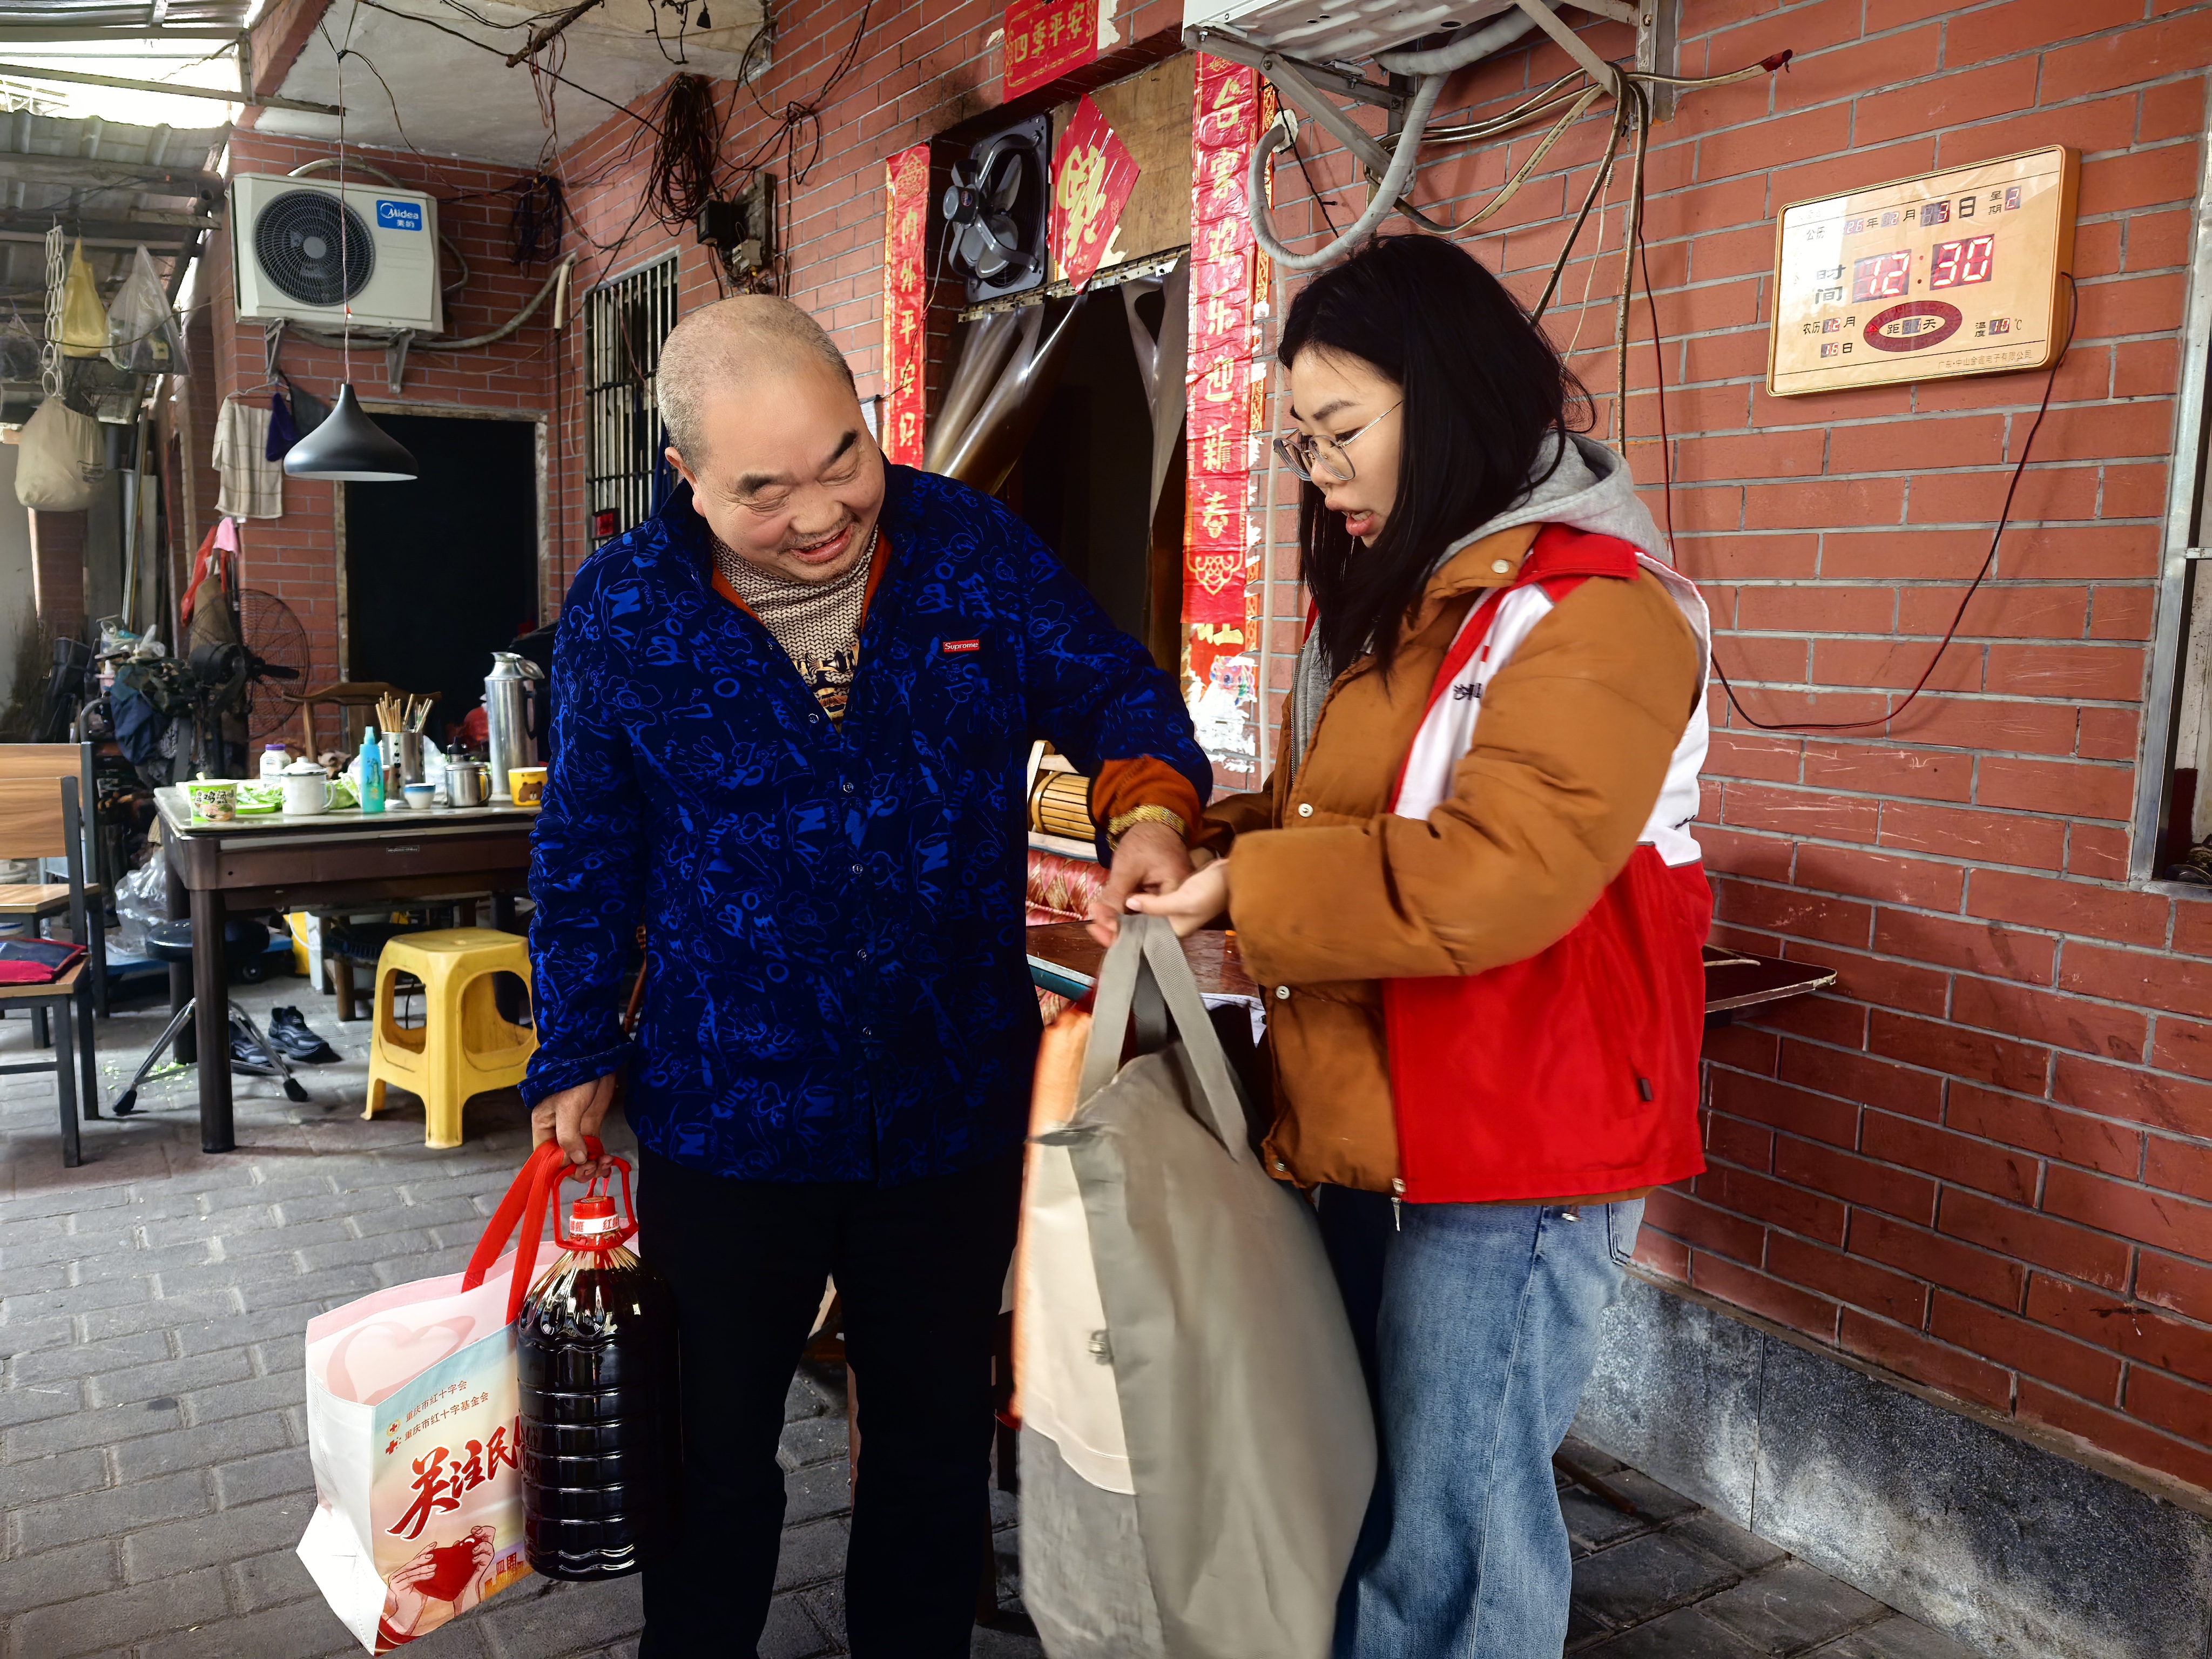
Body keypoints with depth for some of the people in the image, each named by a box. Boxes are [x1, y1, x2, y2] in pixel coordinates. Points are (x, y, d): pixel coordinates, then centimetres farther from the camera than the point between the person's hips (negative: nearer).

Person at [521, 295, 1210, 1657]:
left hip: (959, 1101, 1)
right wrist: (578, 1057, 3)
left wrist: (1149, 806, -20)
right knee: (713, 1451, 19)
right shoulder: (624, 611, -7)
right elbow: (588, 853, 2)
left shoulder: (974, 548, -8)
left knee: (939, 1441, 20)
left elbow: (1107, 685, 2)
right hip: (728, 1118, 0)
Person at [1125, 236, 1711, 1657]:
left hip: (1510, 1156, -8)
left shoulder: (1593, 611, -16)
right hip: (1367, 1127, 8)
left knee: (1450, 1520, 5)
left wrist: (1247, 888, -17)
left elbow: (1486, 879, -26)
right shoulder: (1398, 601, 14)